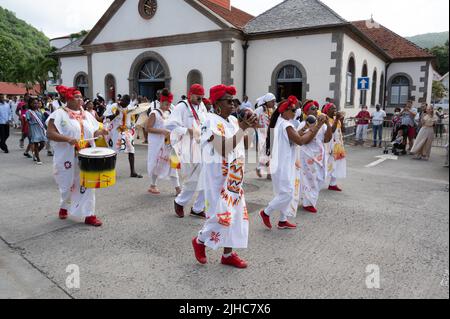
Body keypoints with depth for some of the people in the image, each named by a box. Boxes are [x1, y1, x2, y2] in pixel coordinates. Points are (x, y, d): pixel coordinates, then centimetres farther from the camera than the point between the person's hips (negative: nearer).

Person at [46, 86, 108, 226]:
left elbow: (92, 133, 15)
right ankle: (64, 207, 39)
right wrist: (68, 139, -28)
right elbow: (50, 133, -15)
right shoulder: (59, 114, -7)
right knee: (68, 185, 10)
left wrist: (100, 132, -7)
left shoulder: (86, 114, 11)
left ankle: (89, 215, 7)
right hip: (68, 157, -4)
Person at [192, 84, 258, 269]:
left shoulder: (233, 120, 8)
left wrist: (249, 126, -5)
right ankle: (200, 241, 22)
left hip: (234, 175, 8)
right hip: (218, 175, -8)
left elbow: (240, 146, 12)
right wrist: (242, 128, -25)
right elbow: (224, 149, -26)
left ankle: (228, 254, 21)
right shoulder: (211, 121, -15)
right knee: (221, 214, -6)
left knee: (235, 212, 9)